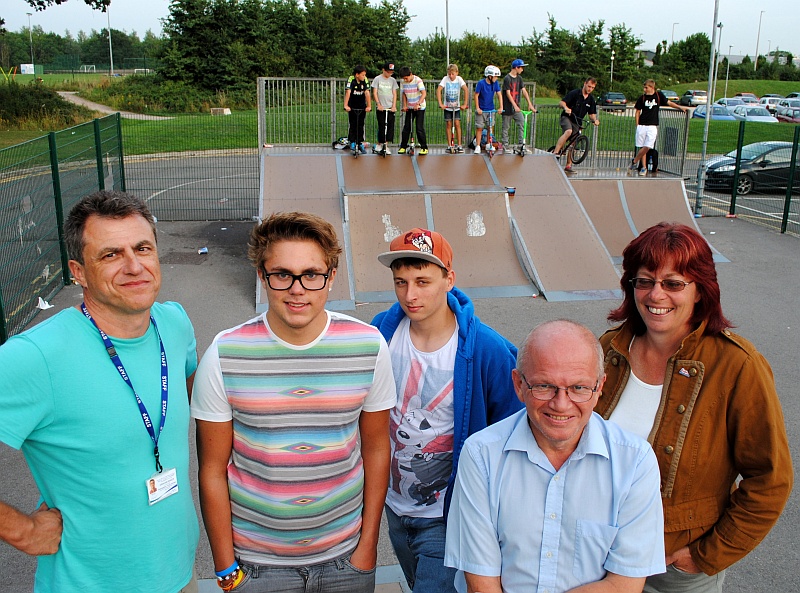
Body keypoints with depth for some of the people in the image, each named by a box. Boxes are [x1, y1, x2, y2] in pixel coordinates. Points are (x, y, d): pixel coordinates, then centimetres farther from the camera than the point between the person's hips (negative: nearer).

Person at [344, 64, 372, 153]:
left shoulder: (365, 80, -9)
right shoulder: (351, 80, -17)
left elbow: (367, 93, -15)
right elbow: (348, 92, -26)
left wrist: (369, 106, -23)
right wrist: (346, 105, -35)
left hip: (362, 107, 2)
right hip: (352, 107, -2)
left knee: (361, 125, 4)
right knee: (353, 125, -1)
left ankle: (360, 143, 11)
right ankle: (352, 143, 10)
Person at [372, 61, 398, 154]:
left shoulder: (393, 80, 8)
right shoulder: (377, 79, 1)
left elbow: (394, 93, 8)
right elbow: (375, 92, -1)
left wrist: (394, 106, -3)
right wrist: (379, 104, -10)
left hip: (391, 108, 2)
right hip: (380, 108, -2)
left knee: (390, 126, -3)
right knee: (381, 126, -1)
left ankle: (386, 145, 4)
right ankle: (379, 144, 14)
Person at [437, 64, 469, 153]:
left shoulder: (459, 79, -5)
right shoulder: (445, 79, -7)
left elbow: (466, 91, -10)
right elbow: (438, 90, -14)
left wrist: (465, 104, -16)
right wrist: (440, 103, -22)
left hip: (456, 107, 0)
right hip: (447, 106, 0)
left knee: (457, 124, -4)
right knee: (448, 125, 2)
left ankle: (459, 145, 2)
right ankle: (449, 145, 8)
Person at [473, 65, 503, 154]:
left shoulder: (495, 83, -5)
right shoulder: (481, 83, -16)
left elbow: (499, 95, -4)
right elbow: (476, 95, -10)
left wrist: (501, 107, -13)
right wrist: (477, 108, -14)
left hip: (491, 109, 4)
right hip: (481, 110, -4)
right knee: (479, 128, -1)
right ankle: (478, 146, 5)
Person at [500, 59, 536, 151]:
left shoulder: (519, 78, 10)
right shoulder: (507, 78, -11)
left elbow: (524, 91, 6)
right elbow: (508, 93, -16)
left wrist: (530, 104, -2)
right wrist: (515, 106, -25)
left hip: (516, 106, 6)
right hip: (508, 106, -6)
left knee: (522, 122, -8)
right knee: (506, 126, 2)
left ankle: (521, 143, -6)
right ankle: (505, 145, 11)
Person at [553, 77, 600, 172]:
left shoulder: (591, 99, 7)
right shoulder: (574, 93, -8)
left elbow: (591, 114, 13)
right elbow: (561, 102, -11)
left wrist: (595, 120, -9)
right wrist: (565, 107, -33)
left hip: (577, 122, 5)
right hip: (566, 117, -5)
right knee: (568, 131, -35)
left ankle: (568, 165, 10)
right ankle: (555, 152, -38)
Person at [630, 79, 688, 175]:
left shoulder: (659, 95, 3)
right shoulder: (642, 98, 3)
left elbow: (668, 103, 15)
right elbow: (638, 111, 8)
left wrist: (681, 107, 9)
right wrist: (637, 125, 2)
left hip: (652, 126, 0)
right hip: (642, 126, 1)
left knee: (647, 147, -10)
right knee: (643, 147, 2)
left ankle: (635, 161, 9)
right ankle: (643, 167, 11)